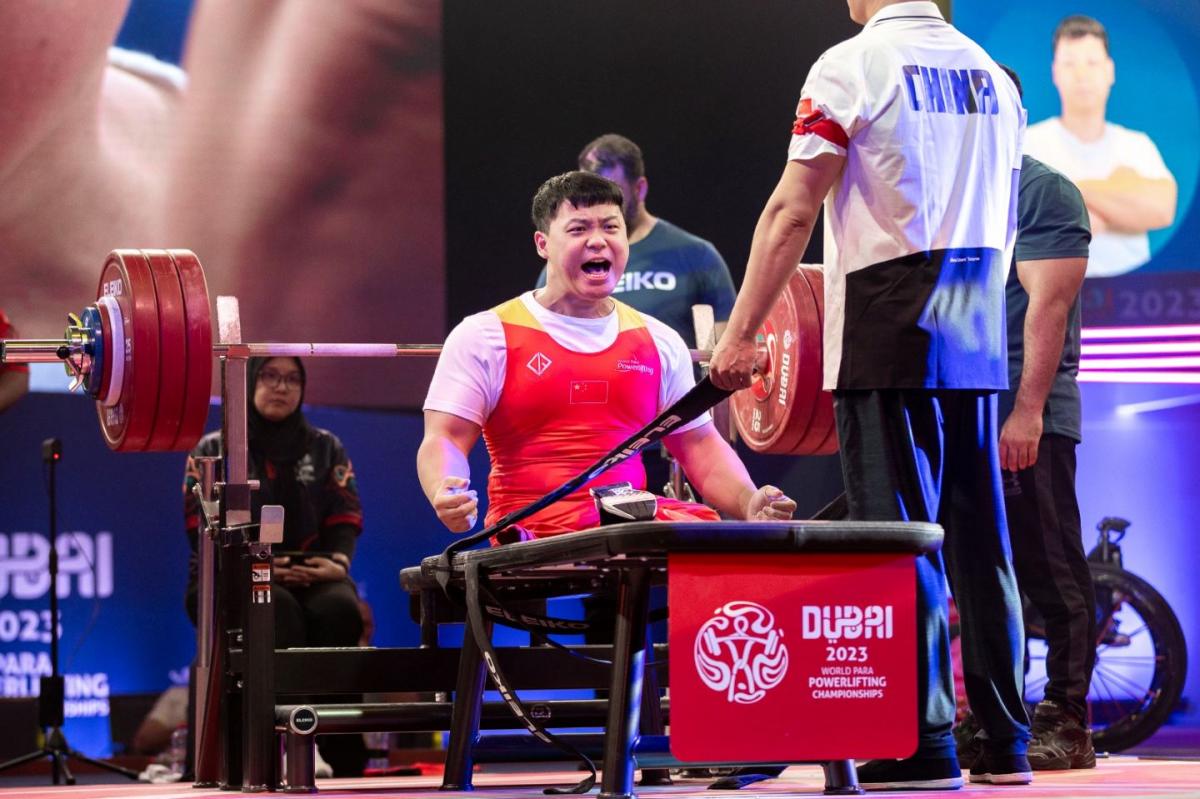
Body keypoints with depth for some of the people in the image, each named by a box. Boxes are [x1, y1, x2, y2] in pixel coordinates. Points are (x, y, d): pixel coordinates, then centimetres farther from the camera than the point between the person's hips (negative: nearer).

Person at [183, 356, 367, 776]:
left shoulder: (326, 448, 19)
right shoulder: (213, 451, 11)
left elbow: (345, 519, 8)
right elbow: (201, 529, -1)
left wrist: (338, 561, -15)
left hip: (312, 577, 2)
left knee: (339, 608, -34)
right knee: (279, 610, -38)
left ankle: (345, 757, -36)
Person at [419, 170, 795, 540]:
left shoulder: (659, 343, 17)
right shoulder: (485, 336, 4)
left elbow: (700, 445, 20)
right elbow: (443, 440, -1)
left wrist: (750, 504, 0)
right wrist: (446, 497, -25)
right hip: (534, 535, -4)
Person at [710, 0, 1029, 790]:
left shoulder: (852, 66, -7)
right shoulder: (989, 73, 12)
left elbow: (791, 213, -11)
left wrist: (739, 335, -9)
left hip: (889, 331, -6)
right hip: (977, 339, 6)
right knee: (978, 536, 9)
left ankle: (923, 746, -6)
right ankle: (1004, 741, 11)